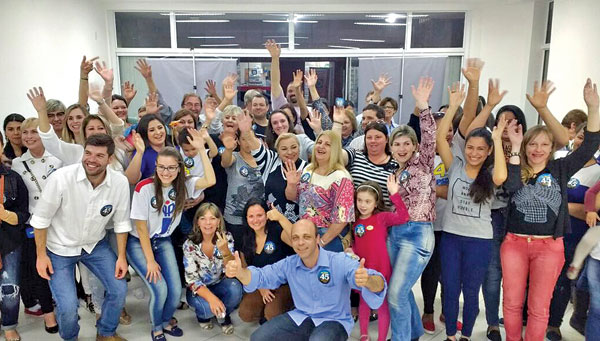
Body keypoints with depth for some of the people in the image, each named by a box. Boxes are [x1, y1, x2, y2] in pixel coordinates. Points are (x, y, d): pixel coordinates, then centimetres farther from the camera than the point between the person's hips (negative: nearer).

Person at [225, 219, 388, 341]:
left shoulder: (340, 262, -18)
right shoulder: (289, 264, -1)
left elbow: (378, 285, -30)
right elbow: (260, 276, -4)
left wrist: (368, 280, -57)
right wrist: (239, 271, -28)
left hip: (334, 321, -4)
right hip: (300, 317, 5)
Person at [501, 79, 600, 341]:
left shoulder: (559, 169, 2)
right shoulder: (518, 169, 2)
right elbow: (511, 187, -21)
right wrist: (514, 148, -20)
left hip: (549, 246, 0)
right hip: (514, 243, 1)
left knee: (538, 307, 8)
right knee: (512, 302, 11)